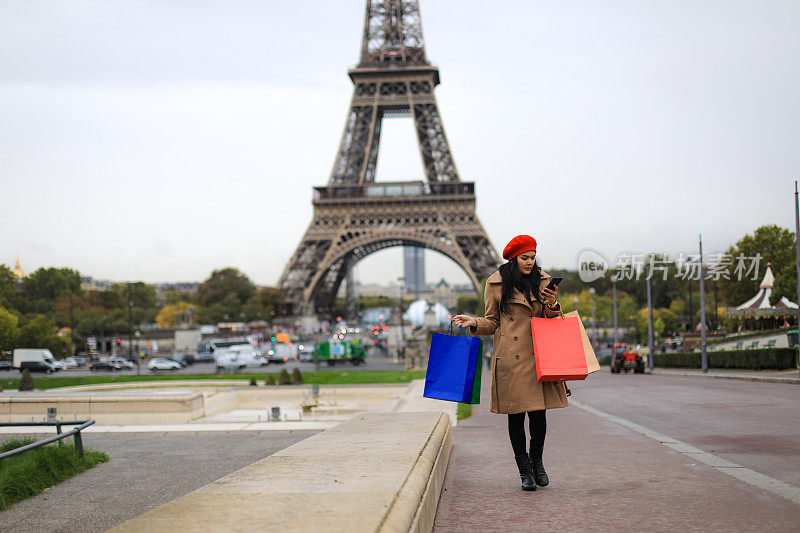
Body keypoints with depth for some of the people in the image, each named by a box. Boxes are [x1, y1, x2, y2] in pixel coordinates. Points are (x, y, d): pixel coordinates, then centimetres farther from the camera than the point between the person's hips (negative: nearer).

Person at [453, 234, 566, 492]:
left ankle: (537, 461, 25)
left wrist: (551, 304, -7)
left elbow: (549, 322, 13)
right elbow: (492, 323, 9)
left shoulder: (542, 280, 11)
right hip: (510, 359, -2)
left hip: (537, 356, 2)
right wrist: (473, 322, -9)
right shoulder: (496, 283, 4)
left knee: (538, 412, -1)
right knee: (516, 414, 2)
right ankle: (525, 470, 16)